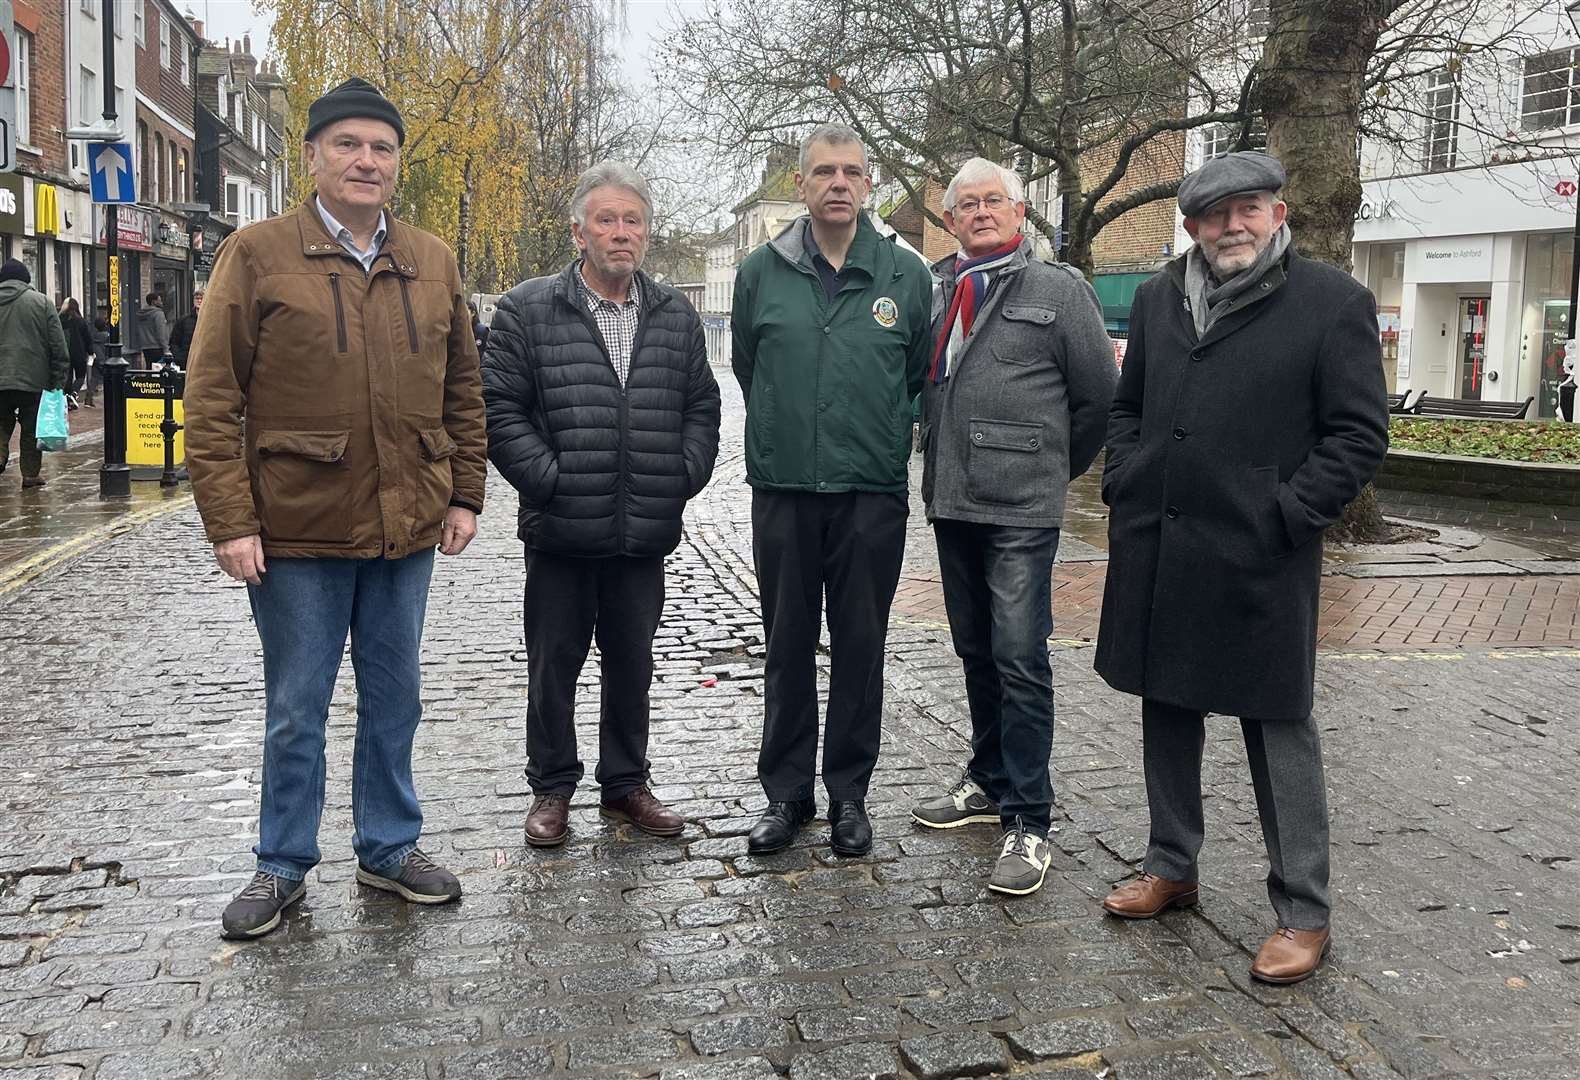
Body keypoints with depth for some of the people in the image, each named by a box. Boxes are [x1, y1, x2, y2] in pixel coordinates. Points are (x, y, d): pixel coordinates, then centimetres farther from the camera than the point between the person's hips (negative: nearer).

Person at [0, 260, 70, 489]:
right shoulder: (41, 302, -2)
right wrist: (60, 379, -1)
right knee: (31, 427, 8)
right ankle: (31, 473, 11)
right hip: (34, 379, -2)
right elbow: (58, 345, -5)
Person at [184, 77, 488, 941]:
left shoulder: (432, 262, 8)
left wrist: (463, 495, 7)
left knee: (394, 701, 15)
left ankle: (390, 848, 31)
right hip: (297, 530, -3)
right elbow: (212, 399, -7)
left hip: (406, 529, 4)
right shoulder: (257, 254, -4)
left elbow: (462, 390, 13)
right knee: (296, 710, 9)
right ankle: (283, 864, 26)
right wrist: (230, 520, -12)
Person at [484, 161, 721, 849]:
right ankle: (552, 789, 25)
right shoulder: (527, 311, -2)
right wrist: (549, 479, -12)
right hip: (560, 533, -3)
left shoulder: (676, 317, 10)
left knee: (632, 664, 14)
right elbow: (500, 409, -5)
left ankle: (625, 785, 29)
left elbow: (701, 406, 15)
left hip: (646, 533, 3)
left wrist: (683, 475, 1)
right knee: (553, 666, 9)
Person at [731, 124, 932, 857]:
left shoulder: (905, 274, 3)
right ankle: (786, 791, 21)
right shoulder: (762, 272, 4)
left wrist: (882, 442, 10)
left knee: (860, 648, 7)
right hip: (783, 492, 1)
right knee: (788, 647, 8)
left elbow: (920, 376, 12)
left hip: (872, 494, 0)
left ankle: (848, 793, 20)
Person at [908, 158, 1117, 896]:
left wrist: (1053, 468, 8)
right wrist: (944, 463, 13)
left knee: (1019, 658, -8)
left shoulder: (1058, 290, -2)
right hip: (951, 501, 6)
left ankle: (1028, 822, 0)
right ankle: (989, 782, 32)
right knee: (976, 652, 16)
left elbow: (1099, 396, 2)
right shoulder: (935, 290, 11)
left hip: (1021, 508, -5)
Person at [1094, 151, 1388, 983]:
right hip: (1154, 550, 6)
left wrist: (1287, 515, -13)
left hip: (1258, 561, -5)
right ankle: (1171, 867, 33)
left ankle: (1303, 913, 15)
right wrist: (1123, 484, 6)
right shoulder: (1158, 299, 11)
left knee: (1279, 729, 2)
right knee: (1166, 712, 16)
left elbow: (1360, 434, -6)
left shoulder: (1333, 302, -5)